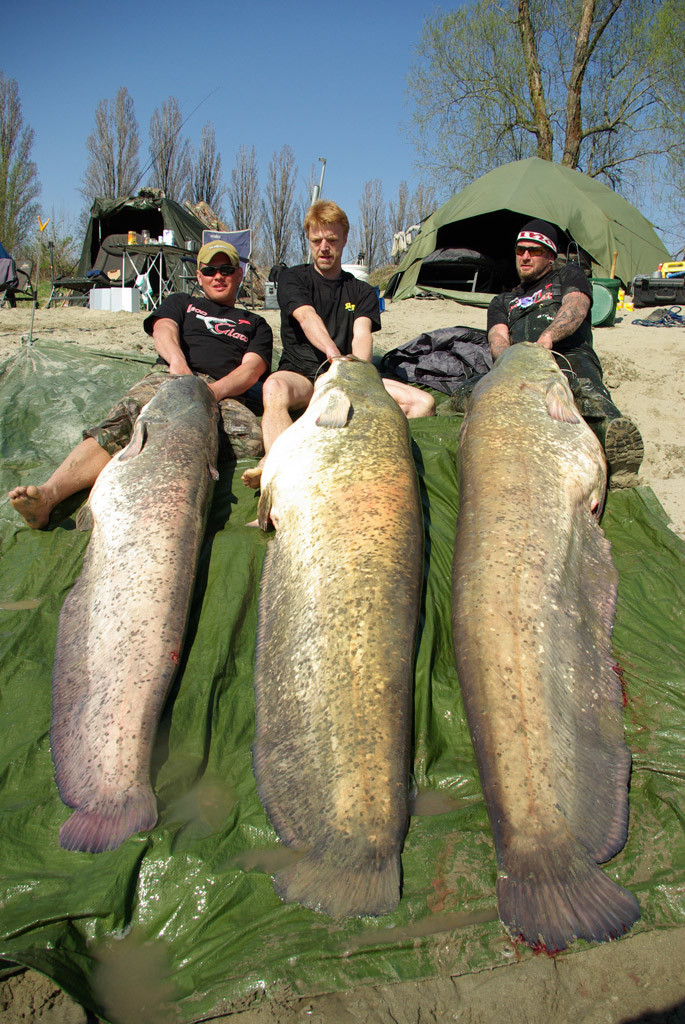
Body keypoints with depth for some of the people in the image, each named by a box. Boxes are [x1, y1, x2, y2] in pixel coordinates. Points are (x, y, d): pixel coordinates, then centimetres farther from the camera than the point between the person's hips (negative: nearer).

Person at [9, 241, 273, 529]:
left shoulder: (256, 325, 30)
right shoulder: (180, 303, 33)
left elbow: (251, 370, 9)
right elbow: (164, 328, 10)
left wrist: (212, 392, -13)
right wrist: (178, 361, -16)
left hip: (224, 394, 0)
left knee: (251, 437, -38)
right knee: (121, 426, -34)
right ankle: (49, 492, -51)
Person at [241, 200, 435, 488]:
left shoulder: (362, 291, 17)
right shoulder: (292, 278, 10)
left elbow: (362, 334, -3)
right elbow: (306, 316, -12)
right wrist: (334, 353, -35)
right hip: (301, 374, -2)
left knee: (423, 403, -21)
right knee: (274, 387, -40)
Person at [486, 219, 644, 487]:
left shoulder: (569, 275, 30)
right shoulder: (503, 302, 38)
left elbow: (576, 307, 5)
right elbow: (498, 338, 15)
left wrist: (547, 337, -20)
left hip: (571, 357, -1)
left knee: (585, 385, -41)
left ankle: (614, 432, -70)